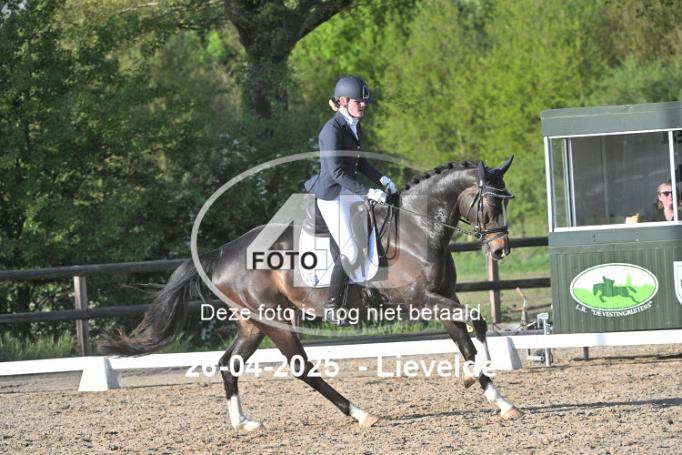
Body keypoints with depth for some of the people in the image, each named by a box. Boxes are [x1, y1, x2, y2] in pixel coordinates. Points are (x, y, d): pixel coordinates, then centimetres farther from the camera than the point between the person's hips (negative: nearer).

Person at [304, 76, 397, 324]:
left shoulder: (354, 127, 8)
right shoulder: (332, 130, -19)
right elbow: (336, 171, -26)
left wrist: (381, 179, 4)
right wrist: (367, 192, -29)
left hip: (350, 192, 9)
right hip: (332, 196, -9)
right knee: (349, 252, -13)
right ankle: (331, 308, -2)